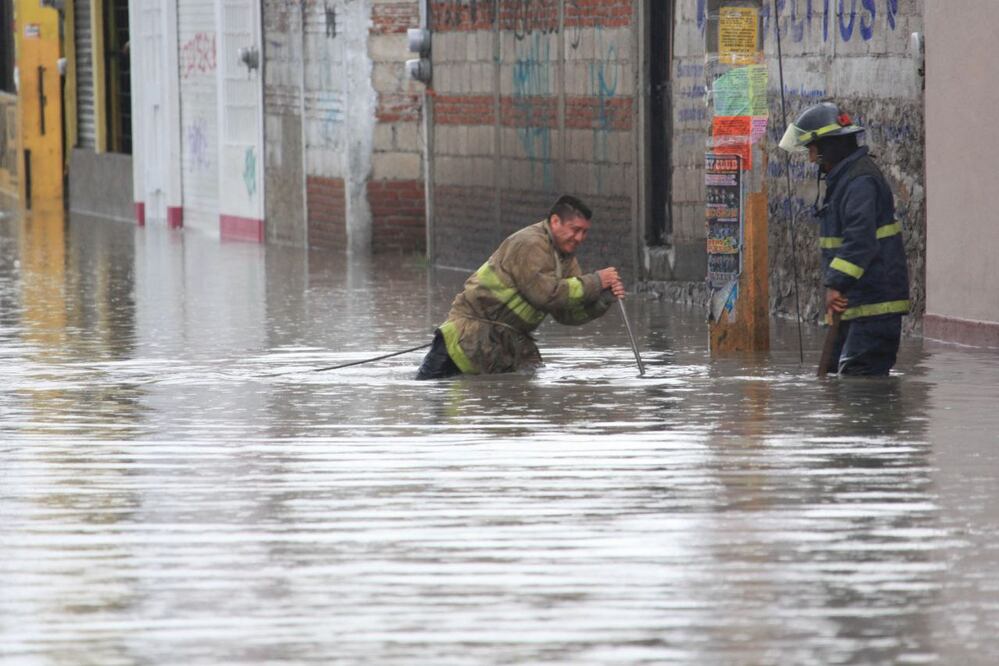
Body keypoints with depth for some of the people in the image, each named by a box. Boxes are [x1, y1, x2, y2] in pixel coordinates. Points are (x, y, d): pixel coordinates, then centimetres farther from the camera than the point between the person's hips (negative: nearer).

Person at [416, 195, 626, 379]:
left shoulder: (565, 258, 9)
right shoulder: (529, 245, -20)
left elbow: (568, 314, 3)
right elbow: (546, 294, -29)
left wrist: (604, 298, -13)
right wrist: (595, 282, -24)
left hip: (511, 337, 9)